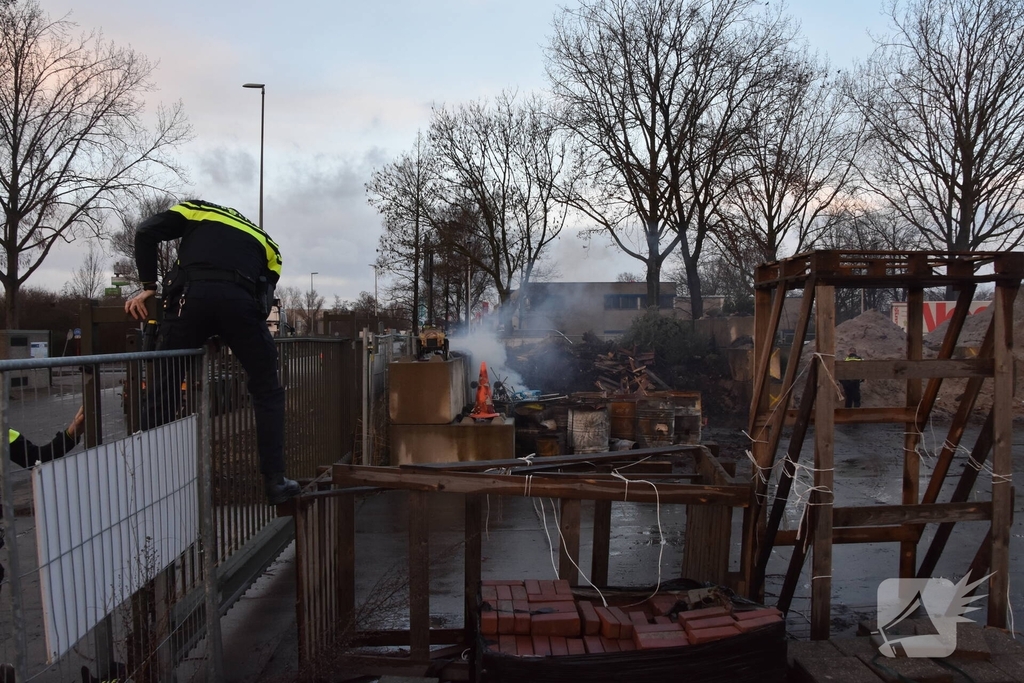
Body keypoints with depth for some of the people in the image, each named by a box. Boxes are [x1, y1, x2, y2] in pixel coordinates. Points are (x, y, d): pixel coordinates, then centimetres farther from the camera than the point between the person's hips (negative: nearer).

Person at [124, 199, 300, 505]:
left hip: (193, 293, 0)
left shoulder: (197, 210, 32)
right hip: (241, 299, 1)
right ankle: (275, 482, 12)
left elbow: (147, 232, 14)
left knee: (163, 387, 11)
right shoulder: (264, 240, 34)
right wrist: (227, 337, 27)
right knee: (267, 391, 14)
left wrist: (148, 286, 17)